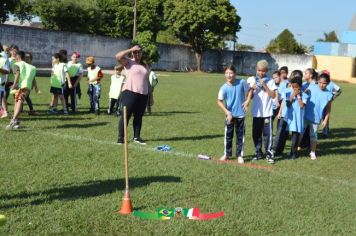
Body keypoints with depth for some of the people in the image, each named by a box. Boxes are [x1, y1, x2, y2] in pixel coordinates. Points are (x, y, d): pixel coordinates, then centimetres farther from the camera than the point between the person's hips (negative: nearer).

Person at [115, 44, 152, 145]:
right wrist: (131, 49, -13)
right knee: (126, 115, -4)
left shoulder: (145, 65, 19)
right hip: (130, 93, -5)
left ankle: (137, 137, 16)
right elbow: (118, 56, -17)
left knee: (139, 116, 8)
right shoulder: (129, 62, 3)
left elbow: (147, 81, 22)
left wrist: (151, 96, 18)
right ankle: (120, 137, 1)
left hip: (143, 95, 5)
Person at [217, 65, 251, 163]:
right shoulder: (224, 88, -12)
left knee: (240, 136, 7)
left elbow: (249, 90, 7)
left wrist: (247, 101, -8)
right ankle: (227, 154, 24)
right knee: (228, 135, 9)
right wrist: (227, 112, -18)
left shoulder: (241, 82, -9)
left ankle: (239, 155, 17)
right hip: (230, 115, 0)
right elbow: (219, 101, -10)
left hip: (240, 114, 0)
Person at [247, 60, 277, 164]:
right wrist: (252, 88, -11)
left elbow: (273, 95, -10)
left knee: (267, 134, -3)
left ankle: (269, 153, 5)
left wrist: (264, 86, -15)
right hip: (256, 112, 3)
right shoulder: (252, 80, 4)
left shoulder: (270, 81, -1)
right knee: (256, 134, 9)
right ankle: (258, 153, 20)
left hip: (267, 112, -3)